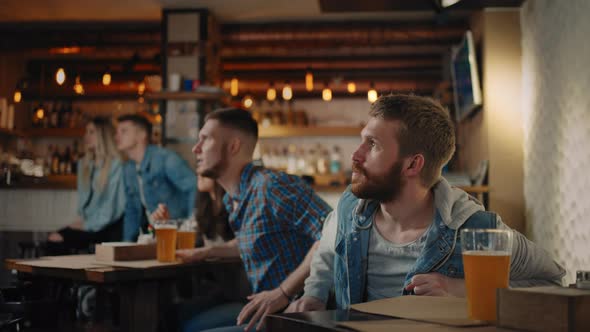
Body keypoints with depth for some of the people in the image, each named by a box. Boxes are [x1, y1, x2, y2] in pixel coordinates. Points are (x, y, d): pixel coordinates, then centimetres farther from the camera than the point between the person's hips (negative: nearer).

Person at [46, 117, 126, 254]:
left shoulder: (116, 164, -8)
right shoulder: (84, 164, 17)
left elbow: (112, 204, -11)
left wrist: (87, 225, -12)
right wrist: (81, 219, 1)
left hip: (108, 227, -6)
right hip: (87, 222, 6)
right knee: (53, 239, -19)